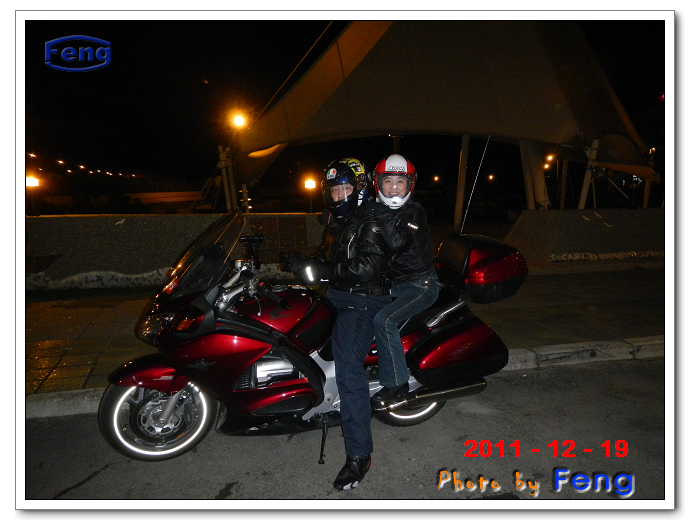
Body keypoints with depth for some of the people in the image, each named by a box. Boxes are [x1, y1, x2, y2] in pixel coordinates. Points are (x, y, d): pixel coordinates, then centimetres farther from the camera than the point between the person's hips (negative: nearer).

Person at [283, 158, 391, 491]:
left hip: (363, 300, -10)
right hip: (338, 296, 11)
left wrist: (323, 271, -27)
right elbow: (327, 255, 23)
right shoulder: (338, 218, 16)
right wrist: (306, 263, 2)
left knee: (348, 369, -22)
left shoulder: (371, 220, -13)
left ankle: (359, 454, -16)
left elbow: (368, 266, -25)